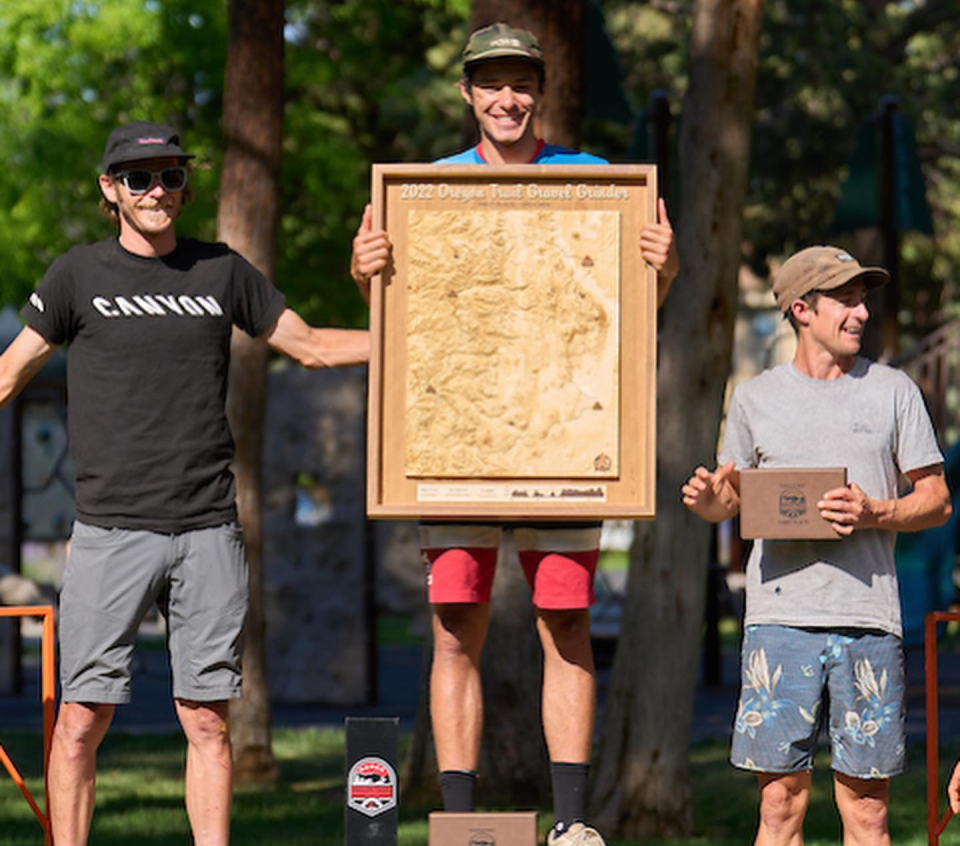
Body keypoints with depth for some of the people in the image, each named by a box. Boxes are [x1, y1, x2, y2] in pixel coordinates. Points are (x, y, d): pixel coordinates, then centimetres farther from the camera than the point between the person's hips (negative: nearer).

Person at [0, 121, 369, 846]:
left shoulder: (222, 272, 12)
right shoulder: (79, 276, 6)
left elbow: (310, 346, 21)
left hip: (209, 533, 2)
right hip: (111, 533, -2)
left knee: (208, 718, 2)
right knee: (82, 718, -5)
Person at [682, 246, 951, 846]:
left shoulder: (894, 392, 9)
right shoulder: (756, 397, 11)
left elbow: (937, 501, 10)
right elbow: (730, 497, 18)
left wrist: (874, 514, -9)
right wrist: (705, 499, -6)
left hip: (868, 618, 0)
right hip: (781, 616, 0)